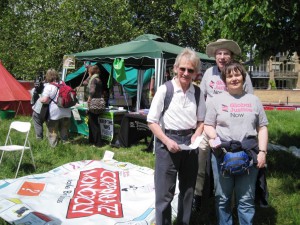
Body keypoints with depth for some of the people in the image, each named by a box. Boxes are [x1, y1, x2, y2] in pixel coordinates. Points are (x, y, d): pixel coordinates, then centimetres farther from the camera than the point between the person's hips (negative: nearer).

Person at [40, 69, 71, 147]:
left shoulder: (48, 86, -14)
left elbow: (44, 100, -20)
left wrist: (40, 99, -1)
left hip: (54, 113, -5)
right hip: (66, 111, 5)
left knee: (52, 130, 8)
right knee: (64, 128, 19)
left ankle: (53, 145, 12)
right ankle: (65, 141, 30)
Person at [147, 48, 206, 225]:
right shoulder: (164, 90, -9)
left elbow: (201, 121, 12)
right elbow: (152, 121, -7)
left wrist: (196, 136, -7)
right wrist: (167, 141, -17)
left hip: (190, 143, 4)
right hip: (167, 141, -4)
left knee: (188, 190, 17)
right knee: (164, 193, 1)